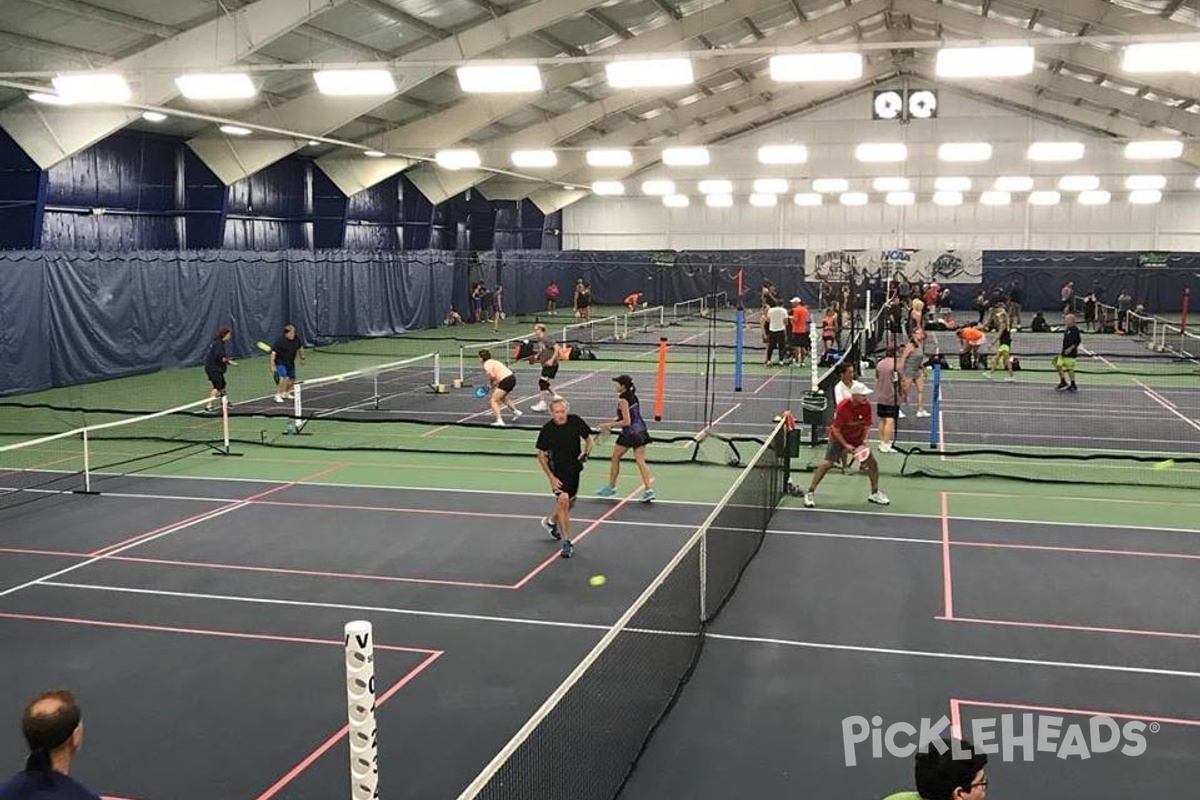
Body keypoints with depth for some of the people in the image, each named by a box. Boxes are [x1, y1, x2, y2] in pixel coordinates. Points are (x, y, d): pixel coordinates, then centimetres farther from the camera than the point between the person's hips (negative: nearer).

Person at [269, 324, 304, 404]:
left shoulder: (296, 339, -7)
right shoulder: (280, 341, -24)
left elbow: (300, 348, 15)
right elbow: (273, 352, -23)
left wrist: (302, 358, 22)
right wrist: (272, 365, -27)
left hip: (291, 363, 7)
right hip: (280, 363, -7)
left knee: (292, 380, 17)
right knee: (283, 378, -24)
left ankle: (286, 393, 43)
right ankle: (277, 396, -13)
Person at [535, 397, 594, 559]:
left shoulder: (576, 421, -10)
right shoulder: (547, 430, -17)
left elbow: (589, 439, 4)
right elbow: (541, 456, -8)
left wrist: (586, 453, -16)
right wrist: (551, 477, -14)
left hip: (574, 469, 5)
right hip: (558, 471, -4)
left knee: (569, 503, 18)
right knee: (563, 500, -21)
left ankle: (550, 521, 49)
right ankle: (567, 543, -14)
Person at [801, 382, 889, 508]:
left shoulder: (866, 405, -15)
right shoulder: (842, 408, -29)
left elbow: (867, 425, -2)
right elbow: (836, 429, -20)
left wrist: (864, 440, -14)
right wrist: (845, 445, -21)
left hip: (857, 439, 5)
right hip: (839, 438, -5)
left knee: (872, 463, 1)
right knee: (827, 463, -14)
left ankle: (874, 493, 22)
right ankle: (810, 493, -3)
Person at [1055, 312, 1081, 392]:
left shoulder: (1075, 330, -14)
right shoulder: (1066, 329, 13)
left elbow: (1078, 341, -18)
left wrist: (1070, 349, -23)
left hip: (1070, 354, -9)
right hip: (1064, 353, 9)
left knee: (1069, 369, -3)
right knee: (1058, 366, 7)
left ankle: (1073, 386, 8)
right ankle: (1063, 382, 19)